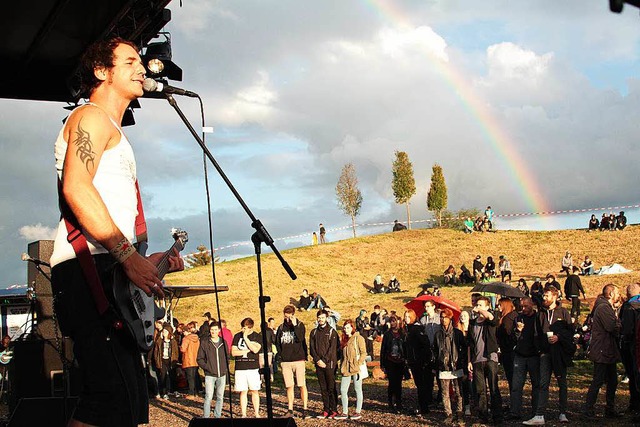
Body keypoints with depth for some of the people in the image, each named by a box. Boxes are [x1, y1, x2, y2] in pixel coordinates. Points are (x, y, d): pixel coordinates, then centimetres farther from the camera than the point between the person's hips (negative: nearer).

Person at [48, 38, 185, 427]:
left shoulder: (114, 132, 32)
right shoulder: (93, 116, 1)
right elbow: (75, 188, -17)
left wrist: (149, 260, 21)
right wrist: (128, 256, -23)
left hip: (109, 272, 11)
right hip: (88, 268, -11)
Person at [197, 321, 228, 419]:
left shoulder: (223, 342, 7)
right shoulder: (204, 342, -2)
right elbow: (199, 359, 0)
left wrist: (225, 368, 4)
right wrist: (207, 367, -10)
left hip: (222, 375, 4)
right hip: (210, 375, -3)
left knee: (220, 397, 9)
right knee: (208, 397, -10)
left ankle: (217, 416, 20)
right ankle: (206, 417, -2)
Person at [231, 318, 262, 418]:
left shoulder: (257, 336, 1)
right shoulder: (237, 336, 7)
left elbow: (255, 350, -16)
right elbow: (233, 352, 1)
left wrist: (246, 338, -14)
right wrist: (247, 350, -6)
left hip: (253, 368, -1)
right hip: (240, 368, 2)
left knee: (254, 391, 2)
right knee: (243, 391, 4)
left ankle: (257, 414, 11)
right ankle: (243, 414, 11)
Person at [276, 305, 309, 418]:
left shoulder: (300, 325, 1)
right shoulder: (281, 327, 11)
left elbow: (300, 339, -16)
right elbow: (277, 342, 15)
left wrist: (294, 325, -17)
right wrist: (281, 354, 5)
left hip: (298, 360, -3)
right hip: (285, 362, 3)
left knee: (302, 385, -1)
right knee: (289, 386, 7)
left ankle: (305, 409, 6)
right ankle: (290, 410, 12)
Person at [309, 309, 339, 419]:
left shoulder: (331, 331, 1)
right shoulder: (314, 332, 14)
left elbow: (333, 348, -7)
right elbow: (311, 348, 9)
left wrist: (325, 361, -13)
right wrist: (318, 360, -6)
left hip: (329, 363, -4)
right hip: (319, 364, 4)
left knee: (331, 388, -3)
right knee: (323, 388, 6)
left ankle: (334, 410, 1)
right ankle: (326, 410, 11)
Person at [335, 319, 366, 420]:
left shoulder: (358, 338, -6)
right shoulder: (344, 340, 15)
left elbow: (363, 353, -9)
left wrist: (359, 365, -16)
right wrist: (342, 367, 10)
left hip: (356, 369, -7)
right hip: (346, 369, 7)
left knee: (358, 390, 4)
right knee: (343, 390, 4)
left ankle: (358, 412, 12)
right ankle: (345, 413, 12)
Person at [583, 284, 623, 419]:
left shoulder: (608, 307, 18)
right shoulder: (603, 307, -15)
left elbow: (617, 327, 13)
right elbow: (612, 327, -25)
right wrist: (618, 323, -5)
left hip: (608, 351, 10)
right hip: (602, 351, -10)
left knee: (612, 381, 14)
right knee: (598, 381, -6)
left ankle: (610, 410, 22)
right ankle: (588, 409, 1)